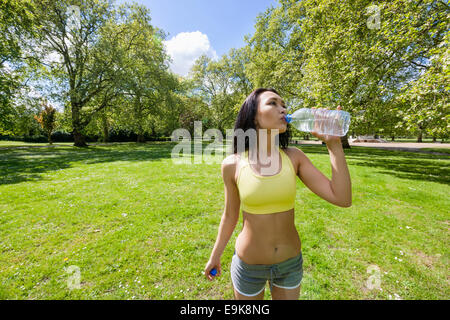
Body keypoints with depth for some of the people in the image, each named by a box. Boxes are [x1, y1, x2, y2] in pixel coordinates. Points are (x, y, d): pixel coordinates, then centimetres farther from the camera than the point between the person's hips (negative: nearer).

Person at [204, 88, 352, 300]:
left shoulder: (294, 157, -12)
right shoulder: (232, 164, -16)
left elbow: (342, 199, -15)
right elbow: (230, 215, -4)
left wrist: (333, 144, -21)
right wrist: (215, 256, 8)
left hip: (291, 263, 2)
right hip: (249, 266, -1)